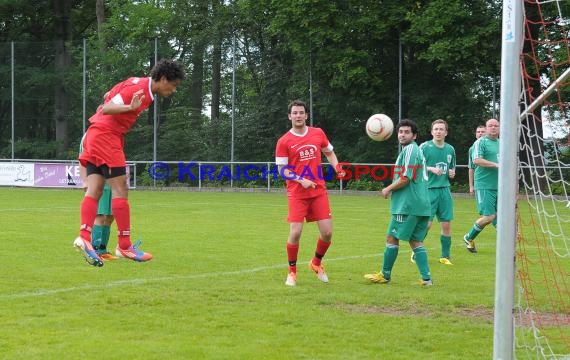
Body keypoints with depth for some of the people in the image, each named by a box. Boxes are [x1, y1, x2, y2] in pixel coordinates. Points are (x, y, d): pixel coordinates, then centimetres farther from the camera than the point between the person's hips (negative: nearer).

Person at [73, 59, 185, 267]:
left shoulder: (141, 85, 14)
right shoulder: (140, 89, -14)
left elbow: (110, 95, 27)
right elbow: (107, 109, -19)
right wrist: (130, 107, -34)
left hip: (95, 135, 10)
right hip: (106, 135, -10)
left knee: (94, 190, -2)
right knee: (120, 189, -8)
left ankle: (84, 237, -14)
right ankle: (124, 246, -7)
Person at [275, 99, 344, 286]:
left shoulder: (318, 133, 5)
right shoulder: (284, 142, -4)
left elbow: (329, 152, 20)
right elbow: (282, 169, -4)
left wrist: (337, 168, 1)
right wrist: (301, 180, -18)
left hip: (319, 191, 3)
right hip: (296, 193, -3)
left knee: (327, 232, -1)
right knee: (295, 233, -11)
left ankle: (316, 263, 27)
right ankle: (292, 272, 9)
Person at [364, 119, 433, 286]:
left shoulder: (409, 150, -11)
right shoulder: (417, 150, 19)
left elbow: (405, 179, -18)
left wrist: (388, 189, -4)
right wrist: (392, 188, 17)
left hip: (407, 204, -9)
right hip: (422, 204, 9)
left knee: (392, 237, 1)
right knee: (415, 241, 10)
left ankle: (385, 275, 10)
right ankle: (426, 278, 3)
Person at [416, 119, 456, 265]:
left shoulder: (450, 149, 12)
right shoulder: (424, 147, -3)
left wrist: (452, 173, 2)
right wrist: (431, 169, -15)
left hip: (445, 189, 5)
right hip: (428, 189, -5)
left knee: (446, 224, 2)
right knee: (426, 224, -8)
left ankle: (445, 256, 13)